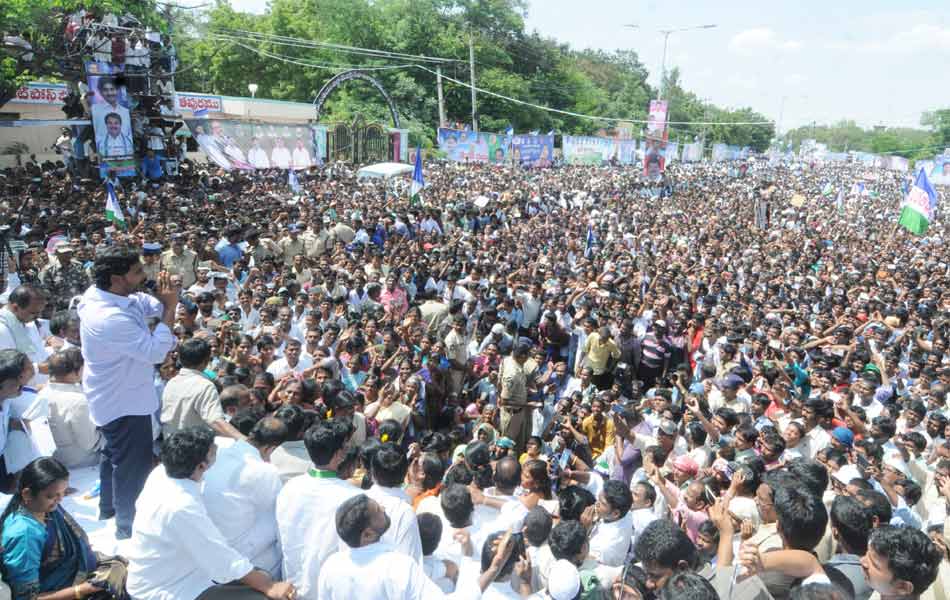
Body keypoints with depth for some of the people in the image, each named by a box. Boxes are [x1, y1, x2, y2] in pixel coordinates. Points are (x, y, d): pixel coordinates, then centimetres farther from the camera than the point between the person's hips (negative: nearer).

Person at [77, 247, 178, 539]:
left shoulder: (98, 294, -7)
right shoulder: (111, 318, -36)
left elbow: (148, 305, 4)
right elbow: (155, 351, -33)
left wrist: (164, 300, -17)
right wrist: (170, 309, -29)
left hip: (115, 395, 10)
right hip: (124, 402, -10)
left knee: (114, 455, 28)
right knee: (133, 464, 6)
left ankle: (108, 508, 49)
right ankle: (127, 527, 22)